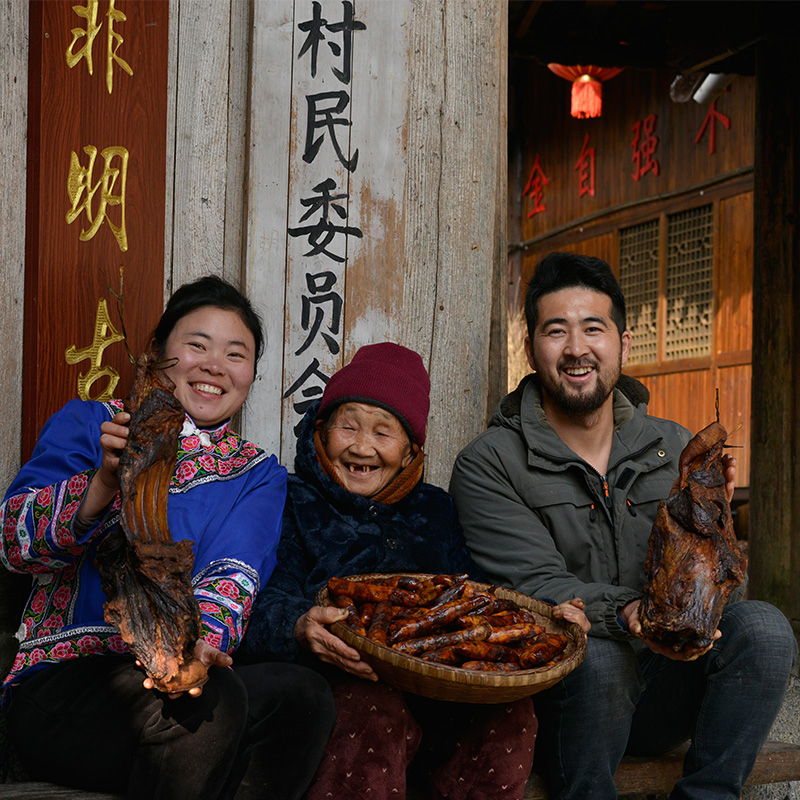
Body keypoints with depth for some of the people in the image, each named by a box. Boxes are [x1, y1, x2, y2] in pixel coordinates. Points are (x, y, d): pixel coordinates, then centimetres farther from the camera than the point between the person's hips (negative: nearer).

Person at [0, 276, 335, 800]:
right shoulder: (87, 424, 7)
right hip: (62, 681, -3)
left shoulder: (259, 475, 14)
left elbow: (231, 579, -5)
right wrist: (106, 480, -26)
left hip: (185, 677, 4)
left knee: (302, 695, -25)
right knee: (215, 700, -32)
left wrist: (202, 641, -29)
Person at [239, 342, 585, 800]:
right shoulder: (295, 507, 10)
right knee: (377, 711, -36)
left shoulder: (435, 510, 24)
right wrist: (299, 630, -30)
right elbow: (266, 613, -5)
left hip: (439, 694, 4)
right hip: (343, 688, -3)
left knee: (509, 711, -26)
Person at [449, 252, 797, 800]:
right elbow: (534, 586, -16)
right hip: (558, 699, -3)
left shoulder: (676, 448, 7)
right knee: (598, 655, -35)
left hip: (660, 693, 4)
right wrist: (623, 614, -35)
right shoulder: (488, 465, -6)